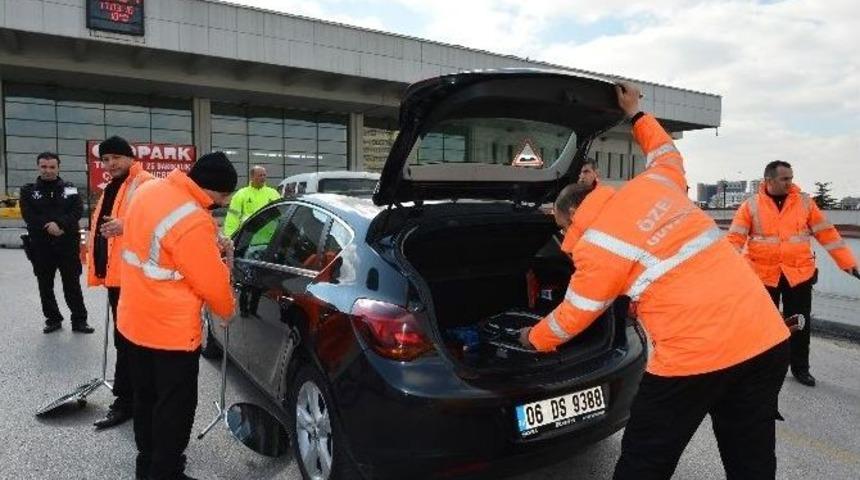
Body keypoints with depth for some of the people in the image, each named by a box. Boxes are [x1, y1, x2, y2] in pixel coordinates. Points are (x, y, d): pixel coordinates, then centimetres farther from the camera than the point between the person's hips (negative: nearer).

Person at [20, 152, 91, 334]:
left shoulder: (70, 189, 5)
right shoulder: (28, 190, 5)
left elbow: (78, 211, -6)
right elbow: (28, 215, -6)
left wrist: (60, 224, -20)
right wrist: (48, 226, -19)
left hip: (68, 245, -1)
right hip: (40, 246, 1)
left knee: (72, 284, 3)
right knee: (45, 286, 10)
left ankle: (79, 320, 12)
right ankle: (53, 319, 25)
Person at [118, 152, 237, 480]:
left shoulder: (149, 190, 0)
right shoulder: (193, 222, -28)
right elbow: (213, 285, -20)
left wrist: (209, 246, 3)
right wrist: (228, 311, 0)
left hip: (135, 320, 10)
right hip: (171, 329, -9)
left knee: (146, 398, 23)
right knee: (175, 407, 8)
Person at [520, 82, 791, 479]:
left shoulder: (598, 245, -6)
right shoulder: (655, 184, 11)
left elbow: (574, 316, 6)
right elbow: (667, 153, 35)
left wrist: (534, 338, 24)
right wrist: (636, 114, 44)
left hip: (696, 354, -7)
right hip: (766, 336, 8)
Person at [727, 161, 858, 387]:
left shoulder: (804, 202, 2)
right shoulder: (751, 205, -4)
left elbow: (826, 233, 4)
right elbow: (735, 239, -9)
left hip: (799, 274, 2)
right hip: (763, 275, -2)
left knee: (800, 324, 10)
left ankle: (800, 368, 27)